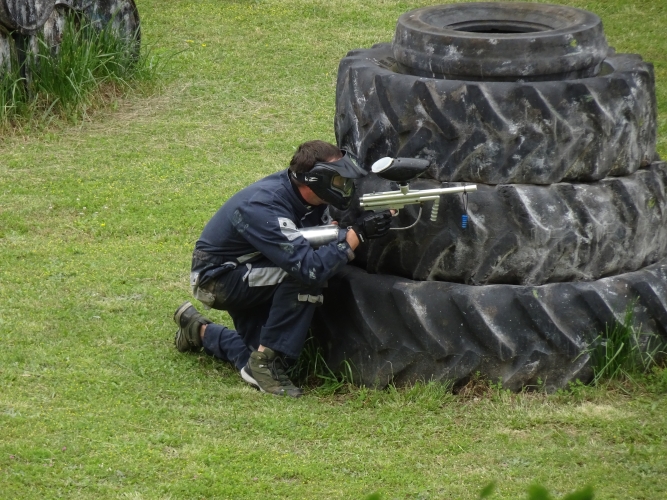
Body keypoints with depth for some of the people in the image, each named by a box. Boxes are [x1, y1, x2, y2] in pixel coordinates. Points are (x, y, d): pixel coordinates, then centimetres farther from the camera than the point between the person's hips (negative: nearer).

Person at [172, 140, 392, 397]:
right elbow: (309, 266, -41)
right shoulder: (263, 207, -35)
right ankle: (265, 363, -20)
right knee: (303, 276, -30)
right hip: (217, 279, -9)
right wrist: (358, 233, -38)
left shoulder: (306, 195, -10)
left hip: (247, 275, 9)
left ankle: (200, 330, 30)